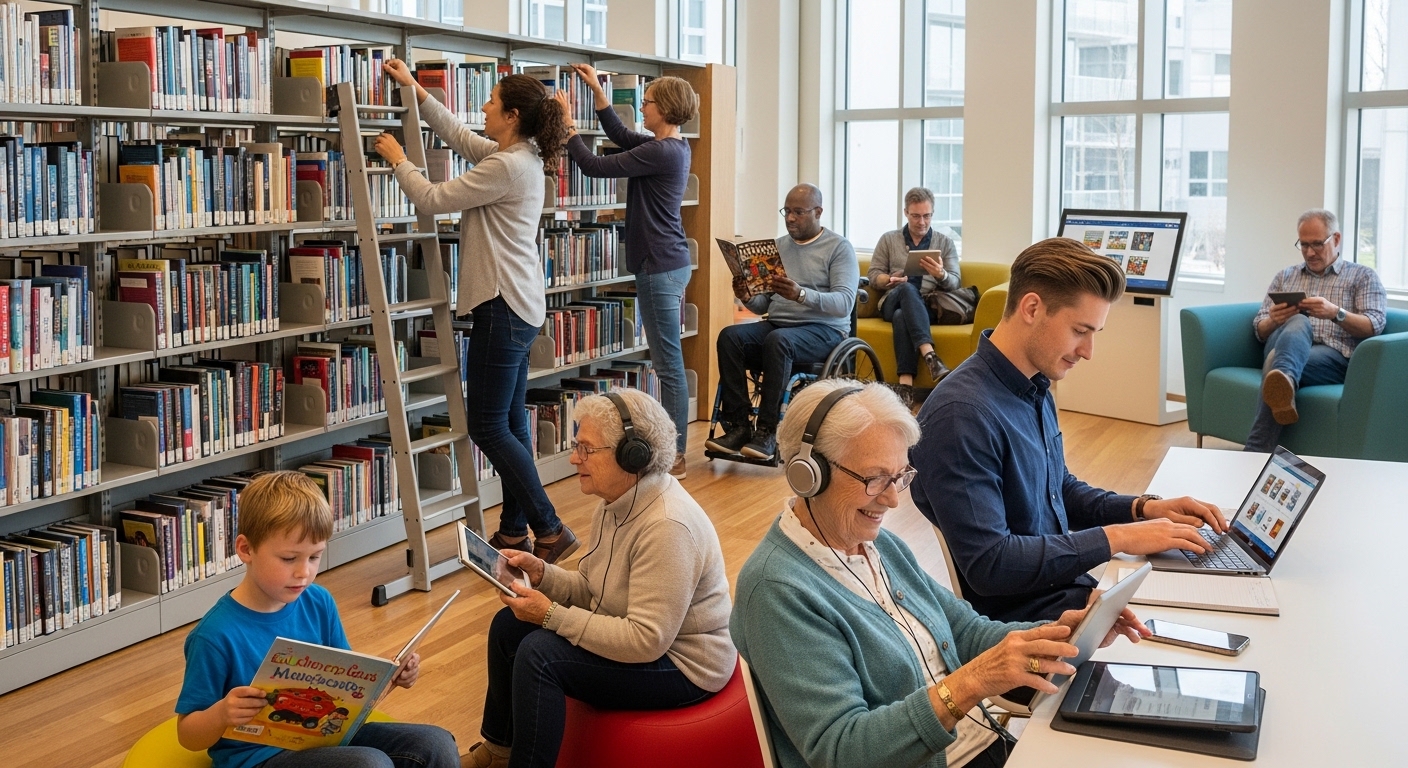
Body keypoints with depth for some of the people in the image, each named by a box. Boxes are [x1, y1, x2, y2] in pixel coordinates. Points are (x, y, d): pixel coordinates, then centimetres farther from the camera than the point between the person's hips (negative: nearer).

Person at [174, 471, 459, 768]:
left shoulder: (319, 603, 1)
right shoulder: (217, 635, -16)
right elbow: (188, 736, -9)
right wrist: (221, 713, -31)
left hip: (325, 736, 6)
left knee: (435, 743, -8)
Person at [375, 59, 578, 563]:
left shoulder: (506, 166, -19)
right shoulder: (520, 157, 11)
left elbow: (432, 200, -14)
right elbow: (458, 135, 26)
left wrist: (397, 159, 2)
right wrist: (415, 90, 27)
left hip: (504, 307, -10)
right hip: (517, 304, 10)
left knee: (487, 425, -5)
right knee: (509, 421, 13)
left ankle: (549, 530, 0)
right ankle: (514, 531, 19)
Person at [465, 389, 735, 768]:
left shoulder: (666, 526, -29)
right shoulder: (617, 503, 0)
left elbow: (646, 641, -31)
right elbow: (591, 590, 9)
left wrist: (552, 616, -28)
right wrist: (540, 573, -9)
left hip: (681, 664, -10)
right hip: (633, 636, 10)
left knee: (538, 653, -23)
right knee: (509, 625, 7)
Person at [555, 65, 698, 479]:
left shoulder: (660, 152, -18)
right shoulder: (672, 147, 11)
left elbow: (595, 166, -16)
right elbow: (620, 135, 24)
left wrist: (567, 124, -4)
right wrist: (597, 91, 21)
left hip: (660, 267, -10)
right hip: (670, 263, 10)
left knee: (669, 363, -4)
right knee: (669, 362, 14)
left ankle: (674, 456, 2)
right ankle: (671, 447, 22)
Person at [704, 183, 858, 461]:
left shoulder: (839, 247, -1)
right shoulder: (778, 246, 16)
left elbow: (845, 303, -15)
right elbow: (764, 304, 15)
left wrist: (801, 295, -30)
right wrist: (747, 298, -9)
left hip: (823, 330, -5)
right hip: (776, 324, 5)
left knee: (778, 341, -37)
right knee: (730, 336, -23)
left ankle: (768, 431, -30)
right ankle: (737, 426, -24)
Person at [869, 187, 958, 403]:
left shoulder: (945, 242, 16)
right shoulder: (888, 240, 17)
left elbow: (955, 283, 6)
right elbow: (874, 275, 11)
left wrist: (941, 274, -18)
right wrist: (889, 280, -12)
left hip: (929, 306, 0)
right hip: (893, 302, 0)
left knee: (902, 316, -38)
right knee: (907, 289, -38)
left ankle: (906, 382, -50)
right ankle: (929, 355, -54)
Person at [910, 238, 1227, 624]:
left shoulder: (1036, 390, 7)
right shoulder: (962, 414, -24)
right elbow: (988, 564, -27)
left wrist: (1143, 508, 5)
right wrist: (1115, 538, -21)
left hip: (1065, 587, 9)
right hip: (1014, 616, -9)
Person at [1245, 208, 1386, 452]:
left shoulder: (1363, 276, 19)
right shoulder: (1284, 276, 29)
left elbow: (1375, 326, 3)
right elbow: (1260, 330, 20)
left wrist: (1335, 313, -17)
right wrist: (1274, 321, -6)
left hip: (1335, 357, -2)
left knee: (1276, 360, -37)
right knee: (1298, 323, -37)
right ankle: (1283, 382, -70)